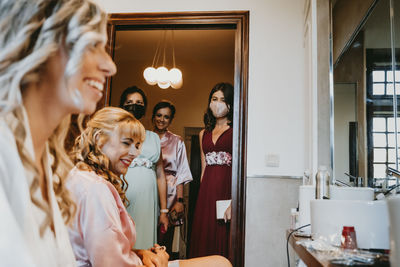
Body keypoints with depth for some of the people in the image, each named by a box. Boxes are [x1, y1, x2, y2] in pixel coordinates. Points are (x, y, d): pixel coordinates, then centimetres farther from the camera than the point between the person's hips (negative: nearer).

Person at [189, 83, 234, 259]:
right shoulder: (204, 134, 18)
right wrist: (203, 195, 11)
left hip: (228, 189, -5)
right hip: (207, 192, 5)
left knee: (224, 242, -2)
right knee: (204, 240, 7)